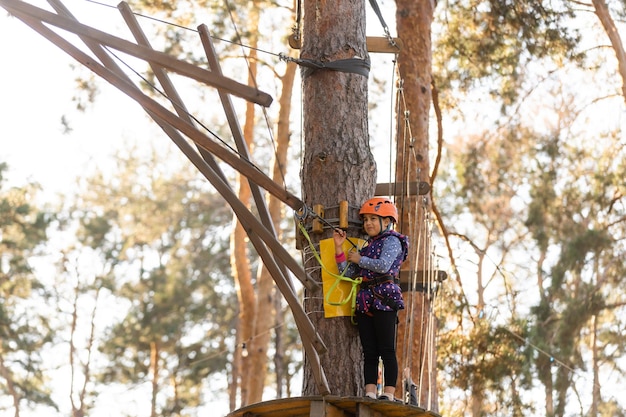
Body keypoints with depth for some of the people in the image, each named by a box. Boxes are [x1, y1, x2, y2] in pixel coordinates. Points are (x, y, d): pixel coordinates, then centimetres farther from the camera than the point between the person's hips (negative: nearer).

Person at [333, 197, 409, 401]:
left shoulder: (392, 241, 2)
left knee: (386, 350, -8)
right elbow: (348, 273, 18)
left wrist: (359, 259, -1)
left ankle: (389, 393, -10)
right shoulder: (367, 247, 23)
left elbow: (383, 265, -15)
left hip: (384, 300, -8)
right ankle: (370, 393, 0)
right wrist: (339, 248, 10)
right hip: (365, 300, 8)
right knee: (369, 352, 3)